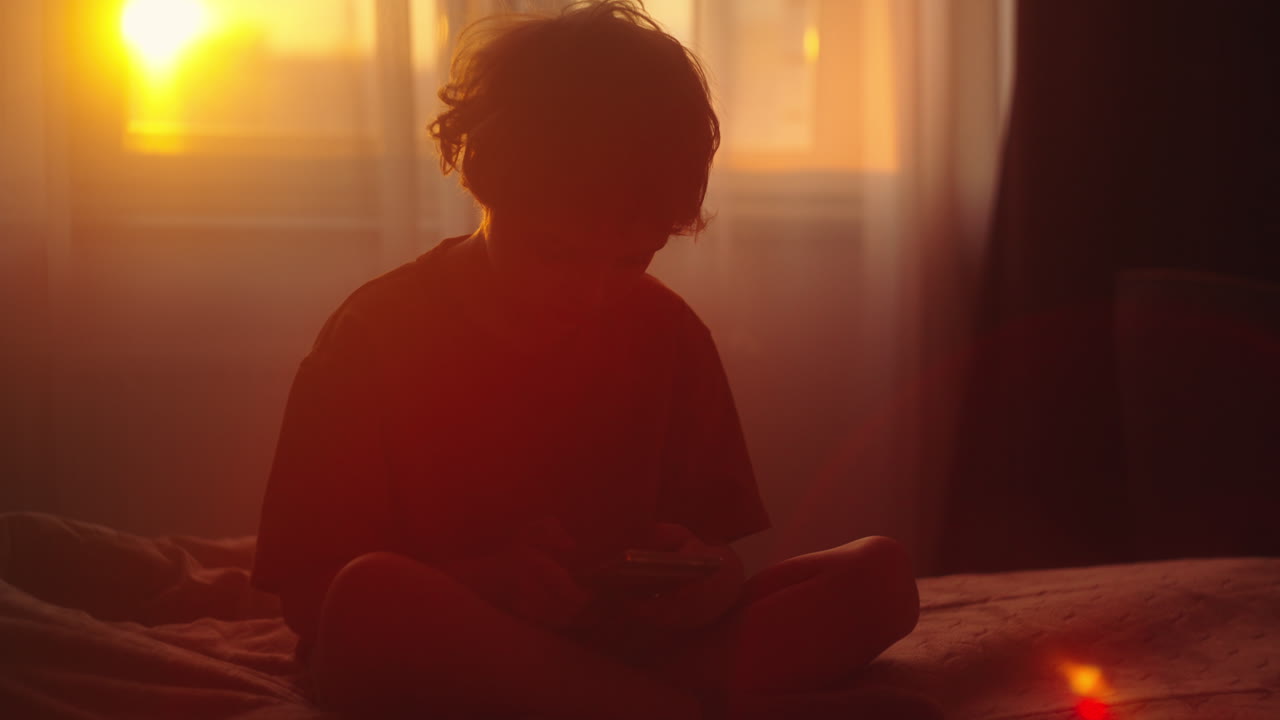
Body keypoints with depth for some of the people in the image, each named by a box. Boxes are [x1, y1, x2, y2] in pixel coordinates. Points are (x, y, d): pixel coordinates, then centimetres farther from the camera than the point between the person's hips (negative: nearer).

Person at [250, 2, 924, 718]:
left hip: (620, 645, 4)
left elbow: (725, 547, 10)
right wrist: (476, 585, -25)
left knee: (882, 574, -14)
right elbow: (305, 591, -7)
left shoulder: (665, 332, 6)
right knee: (371, 595, -39)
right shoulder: (378, 333, -5)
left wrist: (703, 580, -16)